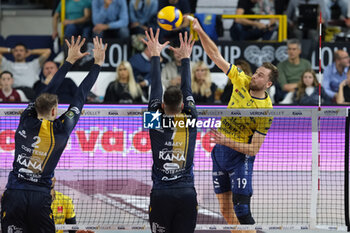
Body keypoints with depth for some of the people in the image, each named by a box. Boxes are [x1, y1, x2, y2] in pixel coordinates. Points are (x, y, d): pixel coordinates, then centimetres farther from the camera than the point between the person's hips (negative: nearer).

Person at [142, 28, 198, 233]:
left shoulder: (156, 122, -1)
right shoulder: (191, 122, 1)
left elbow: (156, 88, 10)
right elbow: (187, 90, 14)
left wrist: (155, 55, 21)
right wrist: (185, 58, 27)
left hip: (160, 195, -1)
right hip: (187, 194, 1)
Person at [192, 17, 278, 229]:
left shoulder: (266, 111, -17)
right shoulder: (242, 82, -2)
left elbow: (254, 149, -17)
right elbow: (216, 55, -1)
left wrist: (227, 142, -28)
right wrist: (200, 31, -11)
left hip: (240, 156, -6)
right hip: (220, 151, 6)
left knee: (242, 212, -13)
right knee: (226, 210, 9)